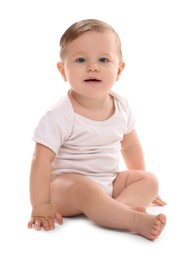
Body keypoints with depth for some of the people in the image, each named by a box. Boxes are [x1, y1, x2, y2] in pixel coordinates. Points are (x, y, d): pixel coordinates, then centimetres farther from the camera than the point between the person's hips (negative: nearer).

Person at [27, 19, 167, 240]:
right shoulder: (59, 116, -21)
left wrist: (142, 188, 19)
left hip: (110, 182, 7)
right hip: (66, 184, -6)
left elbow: (130, 146, 12)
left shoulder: (121, 106, -2)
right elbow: (41, 160, -22)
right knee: (83, 189, -36)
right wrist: (40, 207, -25)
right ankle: (134, 220, -37)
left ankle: (119, 205, -31)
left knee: (150, 180, -7)